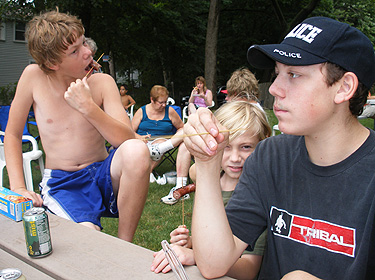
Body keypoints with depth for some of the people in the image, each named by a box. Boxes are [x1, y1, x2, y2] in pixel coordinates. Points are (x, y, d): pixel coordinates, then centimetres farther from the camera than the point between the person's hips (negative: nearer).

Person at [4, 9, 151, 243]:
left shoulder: (102, 83, -4)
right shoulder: (34, 77, -5)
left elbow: (127, 140, -13)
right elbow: (12, 135, 5)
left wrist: (88, 107, -24)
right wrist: (18, 188, -6)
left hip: (103, 173, 2)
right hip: (61, 183, -2)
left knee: (137, 150, -32)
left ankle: (125, 246, -16)